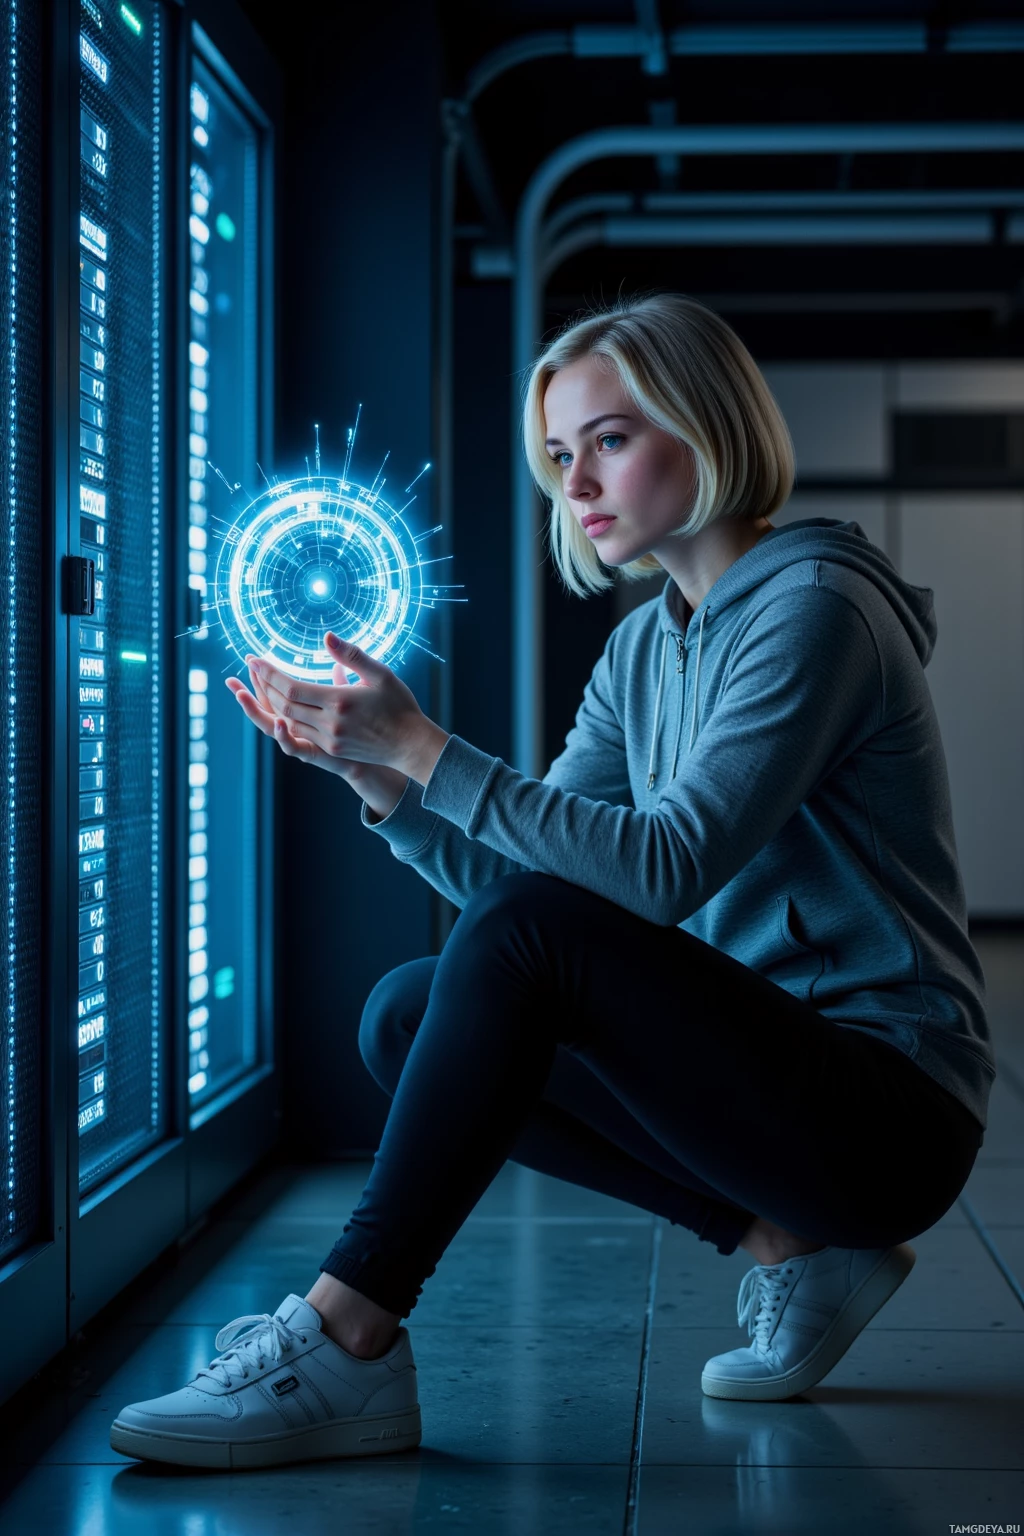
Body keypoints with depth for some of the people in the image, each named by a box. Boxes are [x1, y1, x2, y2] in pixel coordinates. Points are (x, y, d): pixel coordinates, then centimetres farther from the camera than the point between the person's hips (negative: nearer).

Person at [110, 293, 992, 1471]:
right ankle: (790, 1248, 0)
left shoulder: (813, 607, -13)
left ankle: (345, 1340, -23)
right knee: (407, 1013, -3)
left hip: (893, 1104, -9)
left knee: (526, 932, -26)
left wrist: (427, 748, -25)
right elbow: (525, 867, 7)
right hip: (782, 1074, 9)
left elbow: (666, 866, -24)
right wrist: (374, 773, -8)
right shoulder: (645, 645, 12)